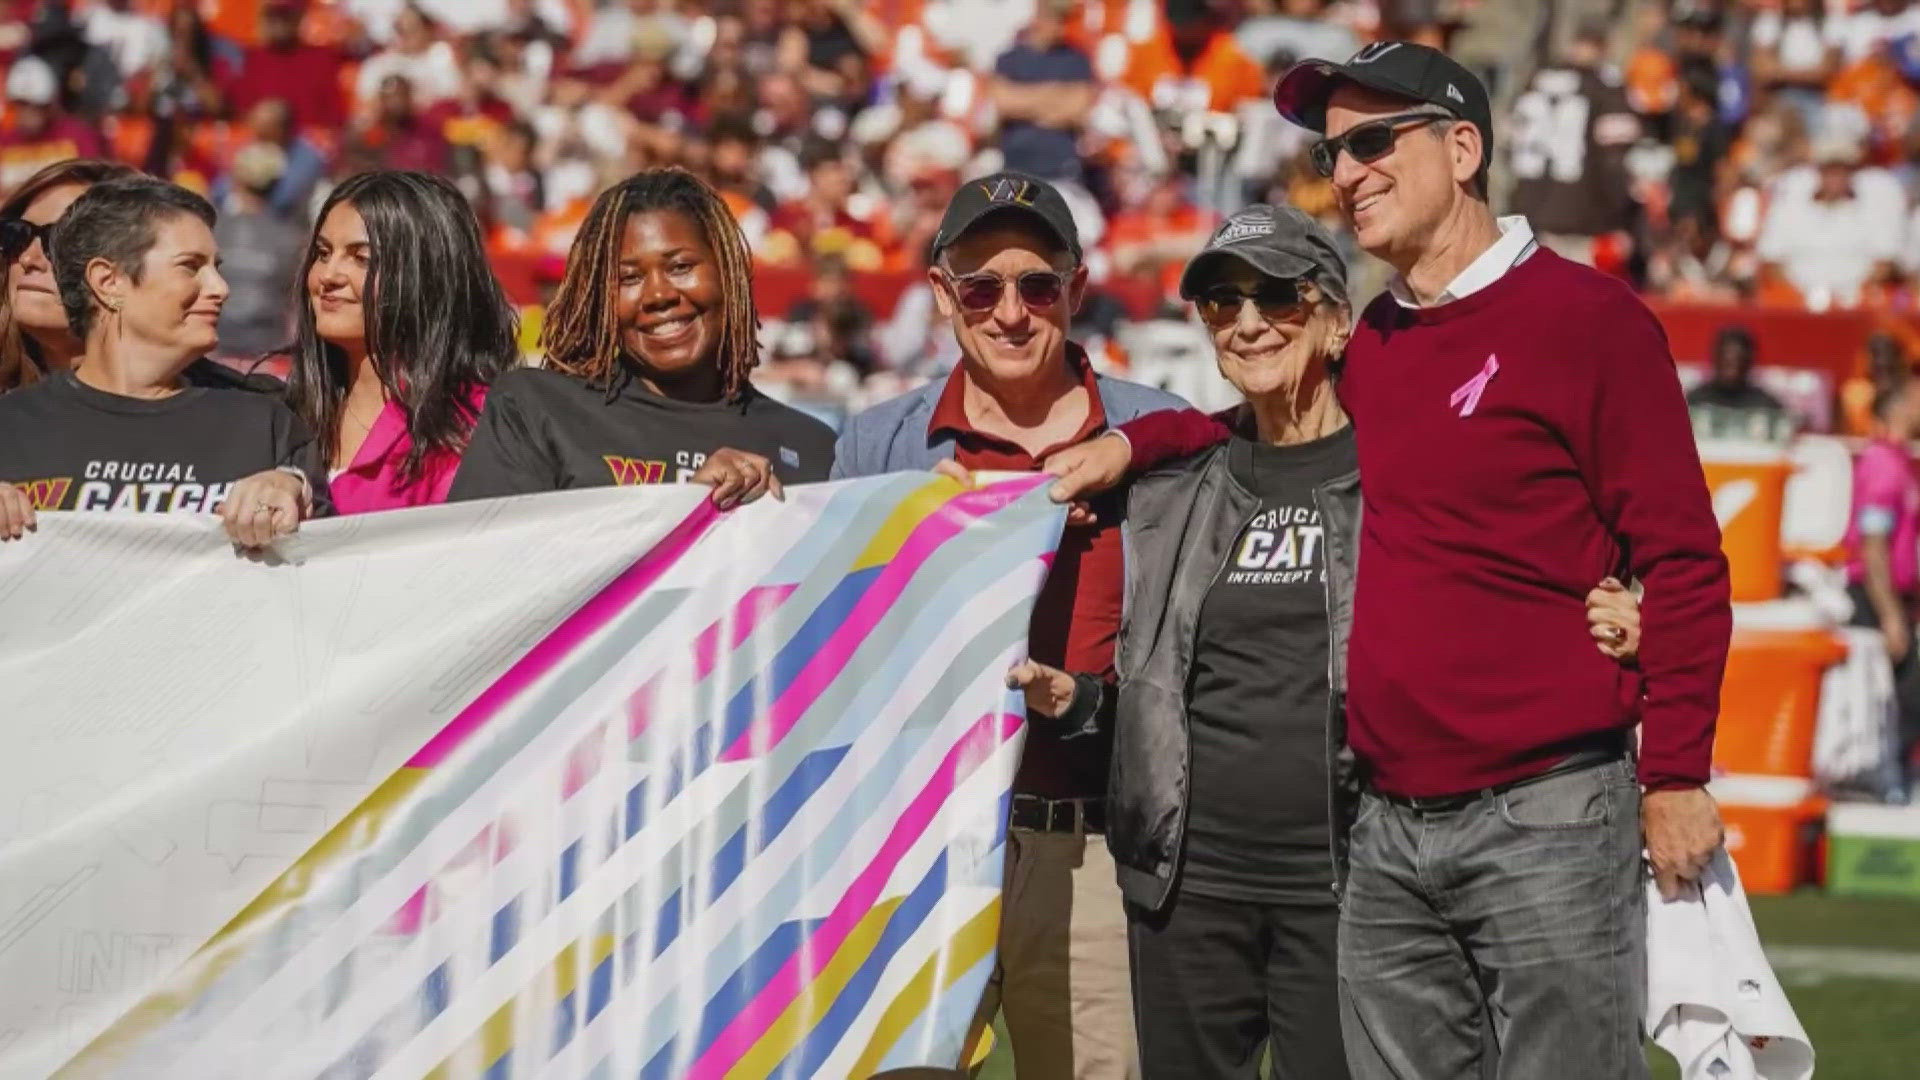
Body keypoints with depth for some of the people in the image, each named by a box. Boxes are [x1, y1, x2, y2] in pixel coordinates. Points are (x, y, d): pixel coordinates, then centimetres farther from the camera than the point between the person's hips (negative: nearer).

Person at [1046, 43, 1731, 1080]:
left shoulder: (1585, 316, -5)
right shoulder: (1370, 343, 15)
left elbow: (1682, 561, -7)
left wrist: (1675, 776, -10)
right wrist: (1135, 442, 17)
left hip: (1547, 822, -7)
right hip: (1384, 832, 7)